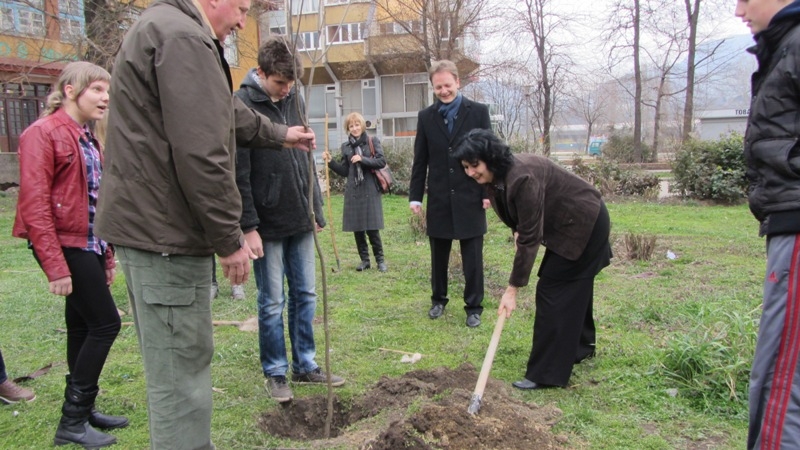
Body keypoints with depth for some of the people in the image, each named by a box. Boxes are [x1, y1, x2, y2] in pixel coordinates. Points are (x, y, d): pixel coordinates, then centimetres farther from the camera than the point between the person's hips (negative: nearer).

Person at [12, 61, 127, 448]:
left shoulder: (88, 139, 15)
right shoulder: (43, 133, -11)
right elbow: (34, 204, -18)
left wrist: (107, 255, 16)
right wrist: (55, 266, -22)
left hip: (89, 245, 8)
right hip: (67, 245, -8)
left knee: (83, 327, 13)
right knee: (105, 322, -8)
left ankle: (81, 410, 27)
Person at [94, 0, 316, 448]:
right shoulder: (183, 37, -16)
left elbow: (227, 111, 32)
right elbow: (201, 154, -23)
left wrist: (279, 133, 43)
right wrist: (230, 238, -16)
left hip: (146, 222, 11)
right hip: (165, 230, -11)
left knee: (172, 364, 20)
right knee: (182, 367, -2)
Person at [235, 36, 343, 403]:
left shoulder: (294, 100, 8)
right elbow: (238, 174, -14)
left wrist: (316, 210, 12)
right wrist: (249, 226, -16)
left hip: (300, 221, 6)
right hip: (267, 225, -6)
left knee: (305, 295, 12)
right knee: (272, 303, 4)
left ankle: (305, 365, 25)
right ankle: (275, 372, 20)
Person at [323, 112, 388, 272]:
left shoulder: (373, 141, 2)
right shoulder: (346, 146, 11)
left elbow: (382, 161, -7)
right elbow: (345, 171, 11)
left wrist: (362, 159, -16)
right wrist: (330, 162, -1)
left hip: (370, 190, -3)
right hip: (353, 191, 4)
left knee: (372, 227, -5)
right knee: (357, 228, 5)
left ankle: (380, 259, 8)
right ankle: (364, 259, 17)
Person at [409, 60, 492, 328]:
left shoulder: (478, 112, 0)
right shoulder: (426, 117, 5)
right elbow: (420, 161, 6)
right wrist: (415, 196, 3)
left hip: (470, 198, -2)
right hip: (439, 200, 2)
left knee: (472, 259, 5)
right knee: (438, 257, 14)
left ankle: (474, 307, 19)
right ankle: (438, 299, 31)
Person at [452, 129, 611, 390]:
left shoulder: (522, 178, -32)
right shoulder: (497, 178, -4)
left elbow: (530, 238, -30)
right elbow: (524, 225, 13)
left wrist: (512, 289, -27)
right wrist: (517, 232, -9)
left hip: (584, 225, -9)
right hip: (571, 224, 9)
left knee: (552, 290, -9)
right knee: (573, 287, 22)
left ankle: (546, 374, -2)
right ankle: (581, 346, 43)